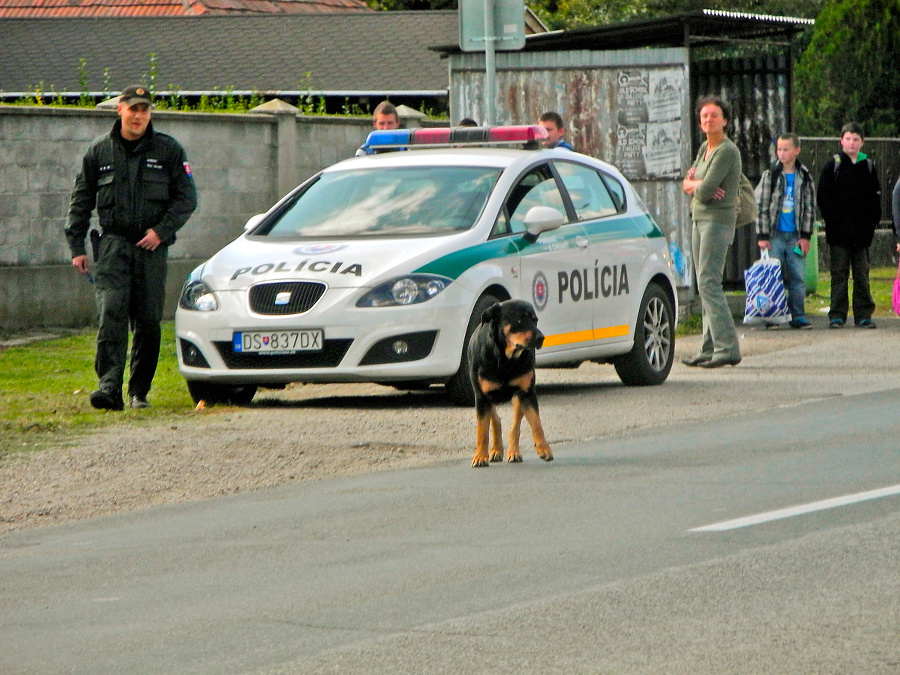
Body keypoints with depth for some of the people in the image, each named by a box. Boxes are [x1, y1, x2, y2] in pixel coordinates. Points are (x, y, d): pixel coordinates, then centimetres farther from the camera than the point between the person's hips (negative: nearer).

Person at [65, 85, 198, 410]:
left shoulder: (168, 150, 5)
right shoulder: (99, 151, 8)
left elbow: (186, 197, 6)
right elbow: (81, 201, 14)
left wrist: (162, 230, -7)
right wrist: (77, 247, 8)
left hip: (152, 245, 1)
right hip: (112, 243, -1)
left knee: (148, 321, 2)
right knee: (111, 314, -16)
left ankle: (139, 392, 12)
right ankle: (109, 386, -23)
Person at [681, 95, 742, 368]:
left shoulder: (726, 151, -14)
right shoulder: (705, 148, 15)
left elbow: (704, 191, -19)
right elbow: (688, 185, 14)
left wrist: (693, 184, 2)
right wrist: (697, 185, -8)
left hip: (718, 220, -9)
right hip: (700, 219, 9)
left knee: (709, 283, -16)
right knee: (706, 285, 8)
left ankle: (727, 347, -18)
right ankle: (710, 348, 10)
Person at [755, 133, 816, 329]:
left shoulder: (805, 178, 7)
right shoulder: (770, 175, 3)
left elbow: (810, 208, 10)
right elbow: (761, 206, 1)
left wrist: (805, 236, 2)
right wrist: (762, 236, -5)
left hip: (795, 236, 1)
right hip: (774, 234, -1)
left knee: (798, 277, 0)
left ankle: (798, 316, 6)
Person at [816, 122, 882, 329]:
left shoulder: (869, 166, 11)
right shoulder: (833, 165, 4)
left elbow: (875, 196, 13)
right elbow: (823, 196, 2)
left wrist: (873, 221, 2)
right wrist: (831, 219, -8)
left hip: (862, 232, 2)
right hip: (839, 232, -2)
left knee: (862, 275, 4)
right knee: (839, 274, -2)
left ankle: (863, 315, 7)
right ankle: (837, 315, 1)